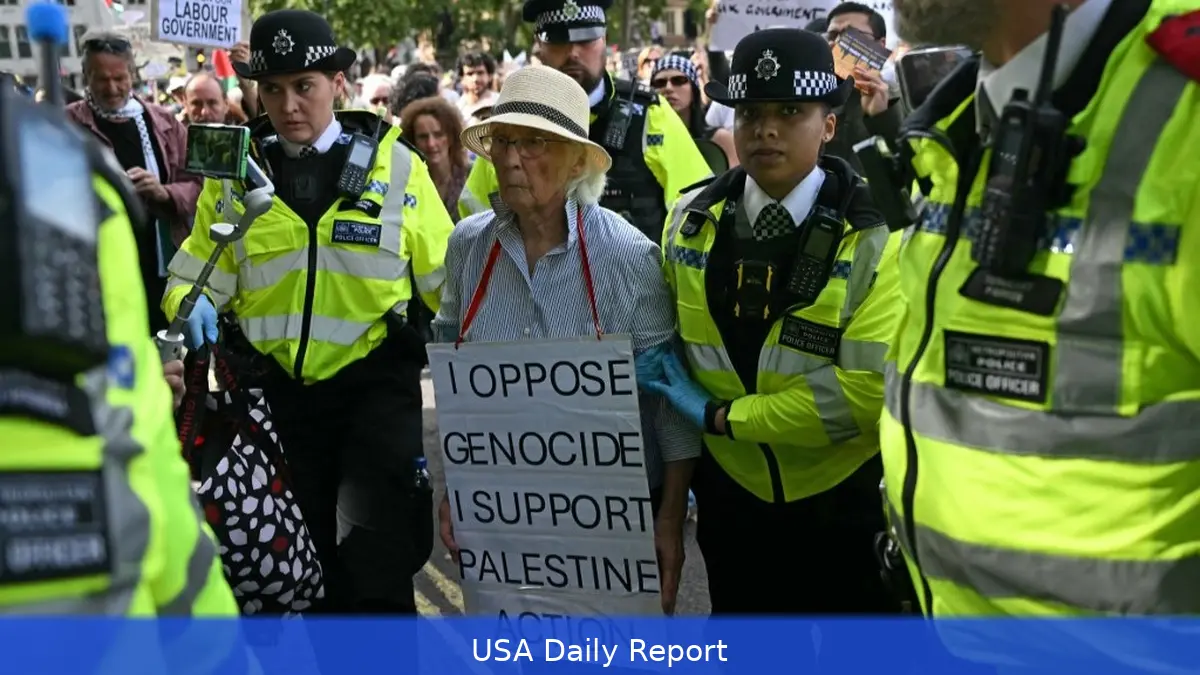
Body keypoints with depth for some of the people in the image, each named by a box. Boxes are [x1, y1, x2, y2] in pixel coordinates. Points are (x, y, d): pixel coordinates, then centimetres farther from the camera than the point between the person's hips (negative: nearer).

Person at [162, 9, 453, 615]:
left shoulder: (395, 165, -2)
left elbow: (447, 280, 3)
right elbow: (196, 277, 7)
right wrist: (194, 305, -15)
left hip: (375, 382, -2)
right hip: (276, 384, 3)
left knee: (378, 563, -8)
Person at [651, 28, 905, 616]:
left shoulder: (875, 233, -16)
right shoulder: (690, 220, -3)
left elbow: (868, 389, -23)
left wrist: (722, 417, -19)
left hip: (847, 505, -3)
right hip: (732, 498, 4)